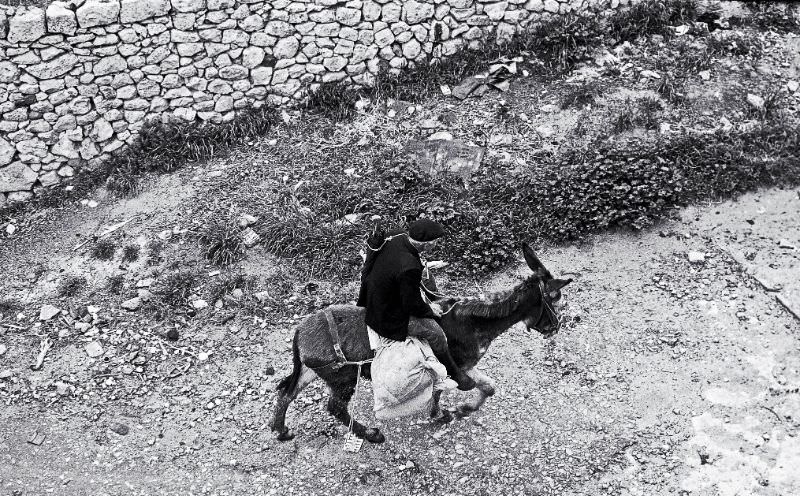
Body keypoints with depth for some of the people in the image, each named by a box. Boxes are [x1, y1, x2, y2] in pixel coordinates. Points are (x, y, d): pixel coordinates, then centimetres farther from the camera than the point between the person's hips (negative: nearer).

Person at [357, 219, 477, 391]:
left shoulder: (396, 239, -11)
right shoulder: (409, 268, -37)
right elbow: (413, 304, -24)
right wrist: (430, 312, -4)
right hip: (389, 318, -10)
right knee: (436, 332, -7)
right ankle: (454, 372, 16)